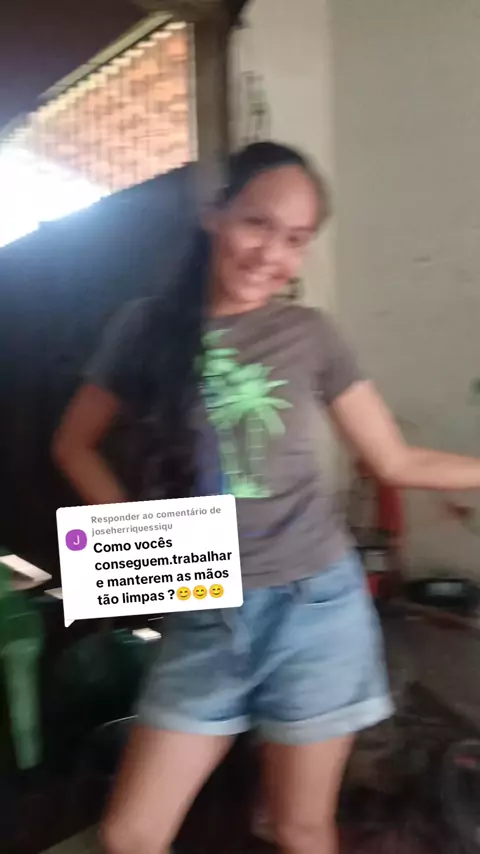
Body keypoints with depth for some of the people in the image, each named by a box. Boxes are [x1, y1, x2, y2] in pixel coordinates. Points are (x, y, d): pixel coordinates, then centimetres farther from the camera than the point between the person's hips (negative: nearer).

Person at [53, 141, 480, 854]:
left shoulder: (310, 334, -3)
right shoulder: (149, 326, -1)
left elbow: (396, 461, 3)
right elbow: (75, 444, 9)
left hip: (313, 608, -1)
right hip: (205, 618, 1)